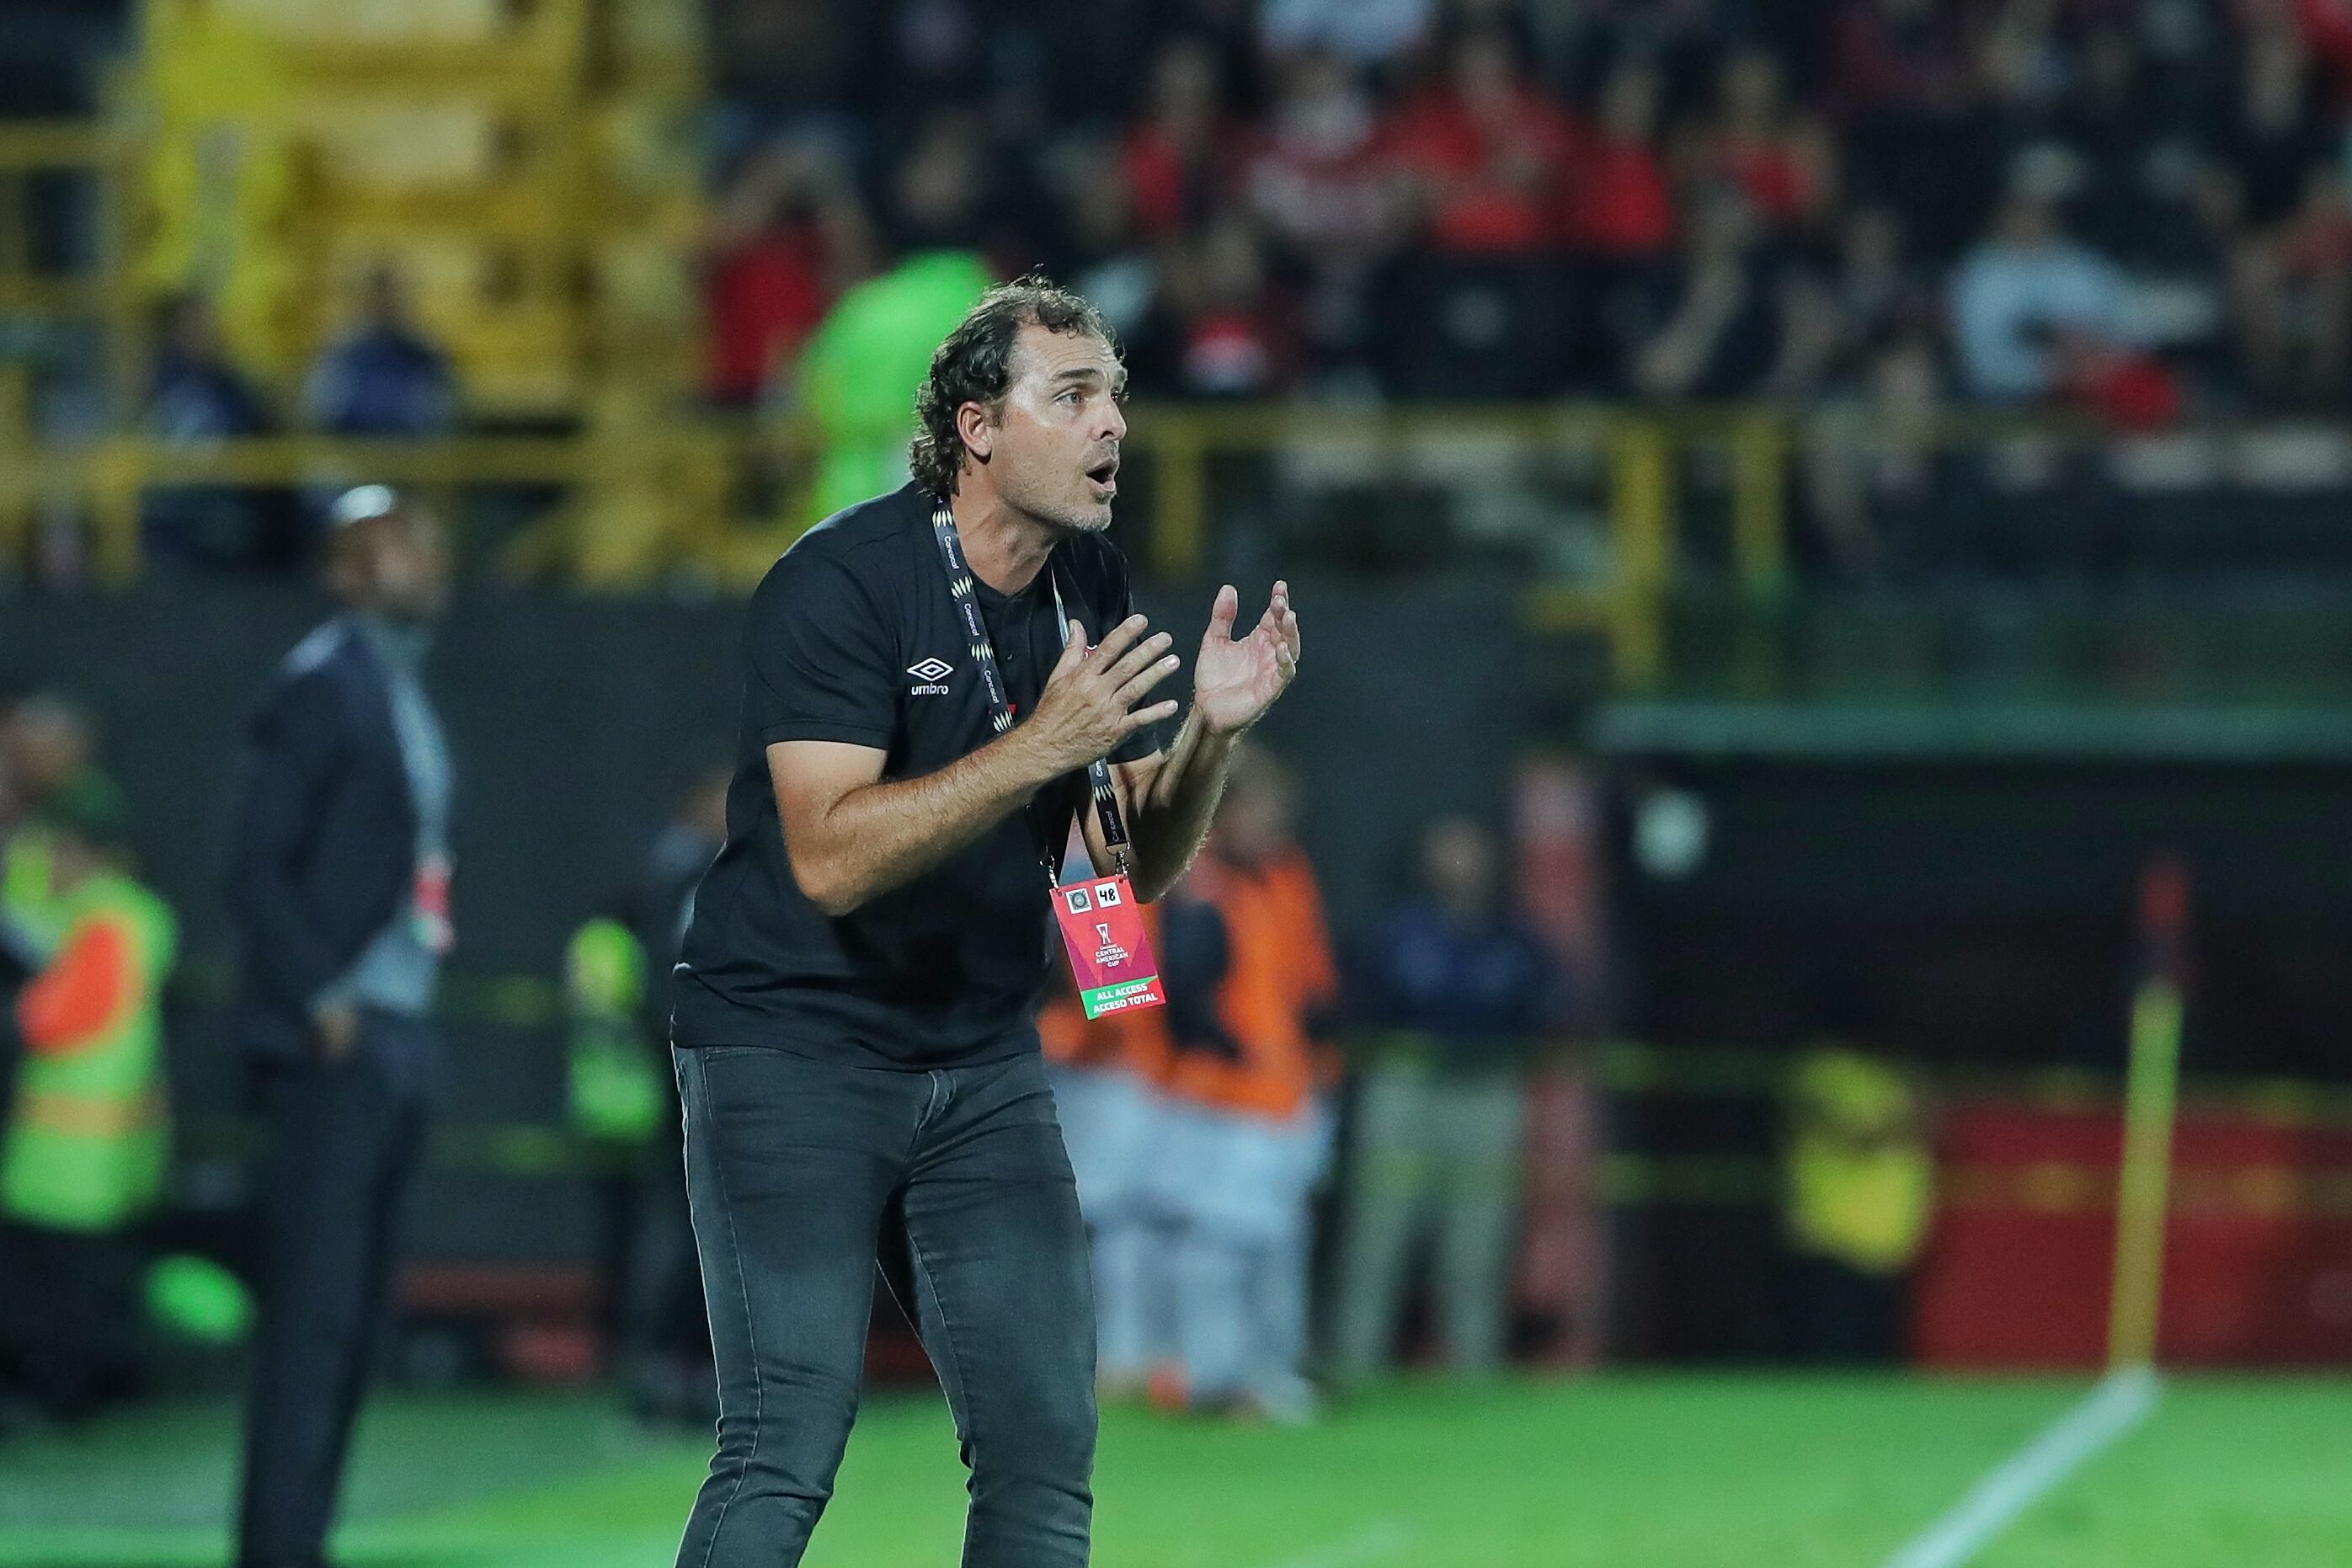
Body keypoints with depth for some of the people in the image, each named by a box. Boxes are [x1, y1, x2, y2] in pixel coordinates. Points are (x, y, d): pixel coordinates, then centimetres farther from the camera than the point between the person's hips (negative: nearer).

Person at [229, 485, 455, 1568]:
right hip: (333, 1043, -9)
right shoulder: (317, 688, -9)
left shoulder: (406, 696, 17)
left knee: (354, 1314, 9)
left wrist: (414, 1010, 13)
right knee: (314, 1308, -11)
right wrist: (320, 1004, -17)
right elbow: (257, 868, -14)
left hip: (397, 1036, 9)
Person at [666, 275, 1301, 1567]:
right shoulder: (841, 580, -16)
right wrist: (1043, 745, -30)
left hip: (984, 1061, 6)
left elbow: (1139, 869, 7)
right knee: (788, 1453, -15)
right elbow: (831, 856, -26)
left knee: (1046, 1447, 0)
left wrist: (1209, 734, -11)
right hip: (795, 1047, -6)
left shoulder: (1094, 593, 4)